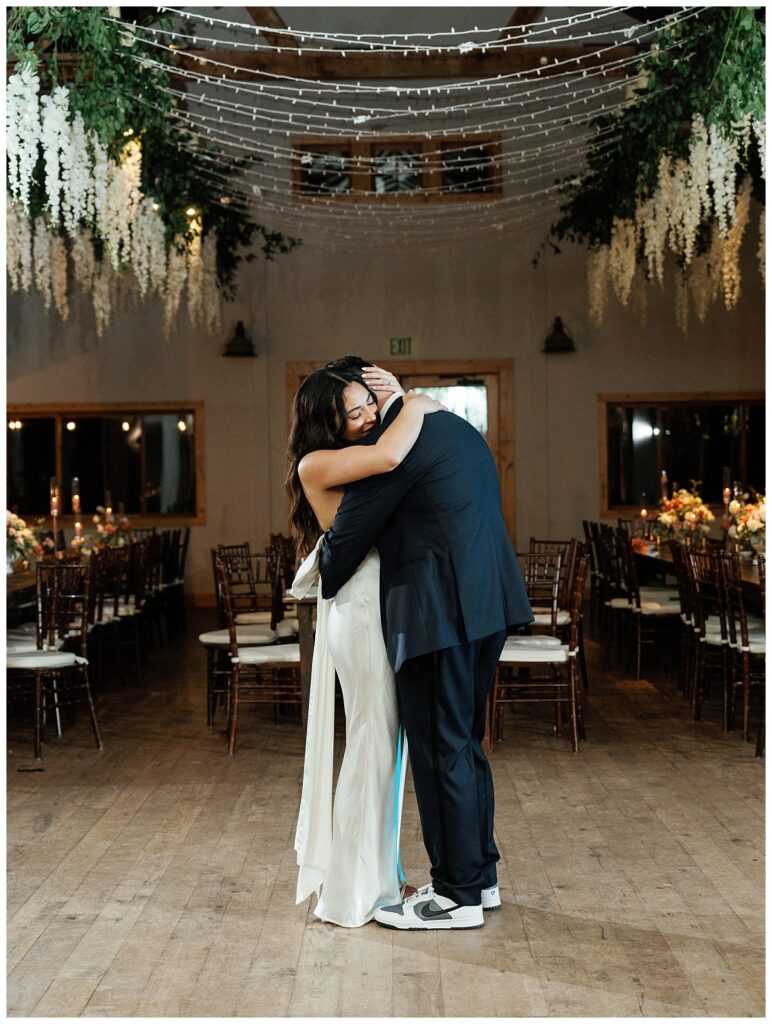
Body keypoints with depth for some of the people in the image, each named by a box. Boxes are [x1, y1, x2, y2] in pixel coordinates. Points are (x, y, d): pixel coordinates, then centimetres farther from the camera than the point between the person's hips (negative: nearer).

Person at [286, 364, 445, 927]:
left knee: (385, 738, 15)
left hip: (389, 604, 9)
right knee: (373, 739, -3)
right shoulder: (317, 464, -13)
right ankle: (353, 892, 9)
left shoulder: (357, 459, 14)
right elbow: (388, 456, -28)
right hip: (362, 607, -9)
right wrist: (417, 407, -14)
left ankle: (379, 874, 28)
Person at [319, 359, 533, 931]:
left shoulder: (397, 440, -11)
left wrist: (318, 586, 11)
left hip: (440, 612, -10)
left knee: (441, 750, 0)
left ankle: (457, 896, 10)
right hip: (487, 605, 10)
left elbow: (352, 530, -7)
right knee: (465, 744, 18)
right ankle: (480, 877, 28)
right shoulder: (456, 428, 18)